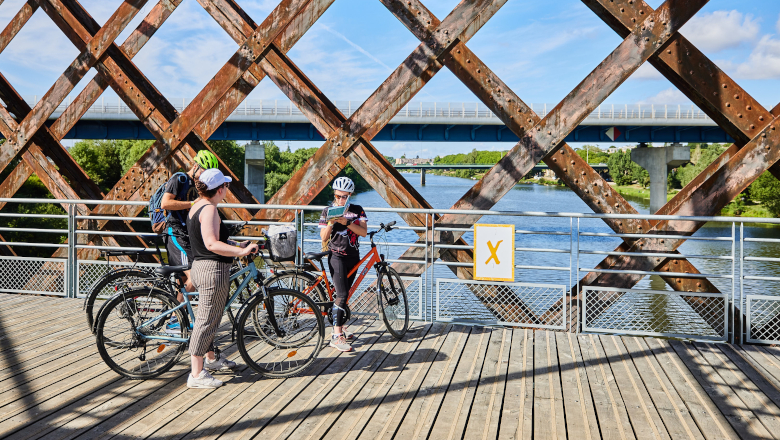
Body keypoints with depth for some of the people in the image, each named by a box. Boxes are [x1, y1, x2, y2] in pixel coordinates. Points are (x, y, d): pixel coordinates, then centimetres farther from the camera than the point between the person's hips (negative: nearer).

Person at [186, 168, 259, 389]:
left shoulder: (197, 207, 13)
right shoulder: (209, 209, -18)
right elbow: (212, 244, -28)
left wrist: (237, 245, 22)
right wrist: (241, 252, -28)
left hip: (201, 266, 11)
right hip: (213, 270, -11)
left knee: (209, 318, 23)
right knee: (207, 320, -4)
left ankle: (211, 359, 39)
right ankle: (197, 374, 4)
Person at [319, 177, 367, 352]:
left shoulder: (357, 210, 3)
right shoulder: (327, 211, 0)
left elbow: (363, 232, -11)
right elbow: (324, 238, -5)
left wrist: (347, 222, -24)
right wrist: (330, 223, -22)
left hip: (353, 257, 4)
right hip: (337, 257, -3)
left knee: (345, 293, 13)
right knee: (342, 294, -16)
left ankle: (339, 327, 28)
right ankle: (336, 336, -16)